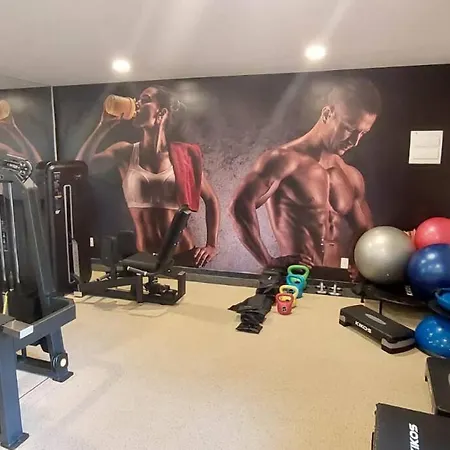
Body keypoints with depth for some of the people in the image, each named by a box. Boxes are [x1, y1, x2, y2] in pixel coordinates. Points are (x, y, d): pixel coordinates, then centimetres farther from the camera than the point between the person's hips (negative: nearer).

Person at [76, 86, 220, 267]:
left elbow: (211, 200, 7)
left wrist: (212, 245, -1)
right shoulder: (124, 152, 2)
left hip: (183, 256, -1)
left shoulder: (184, 154, -1)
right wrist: (104, 126, -7)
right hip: (143, 258, 1)